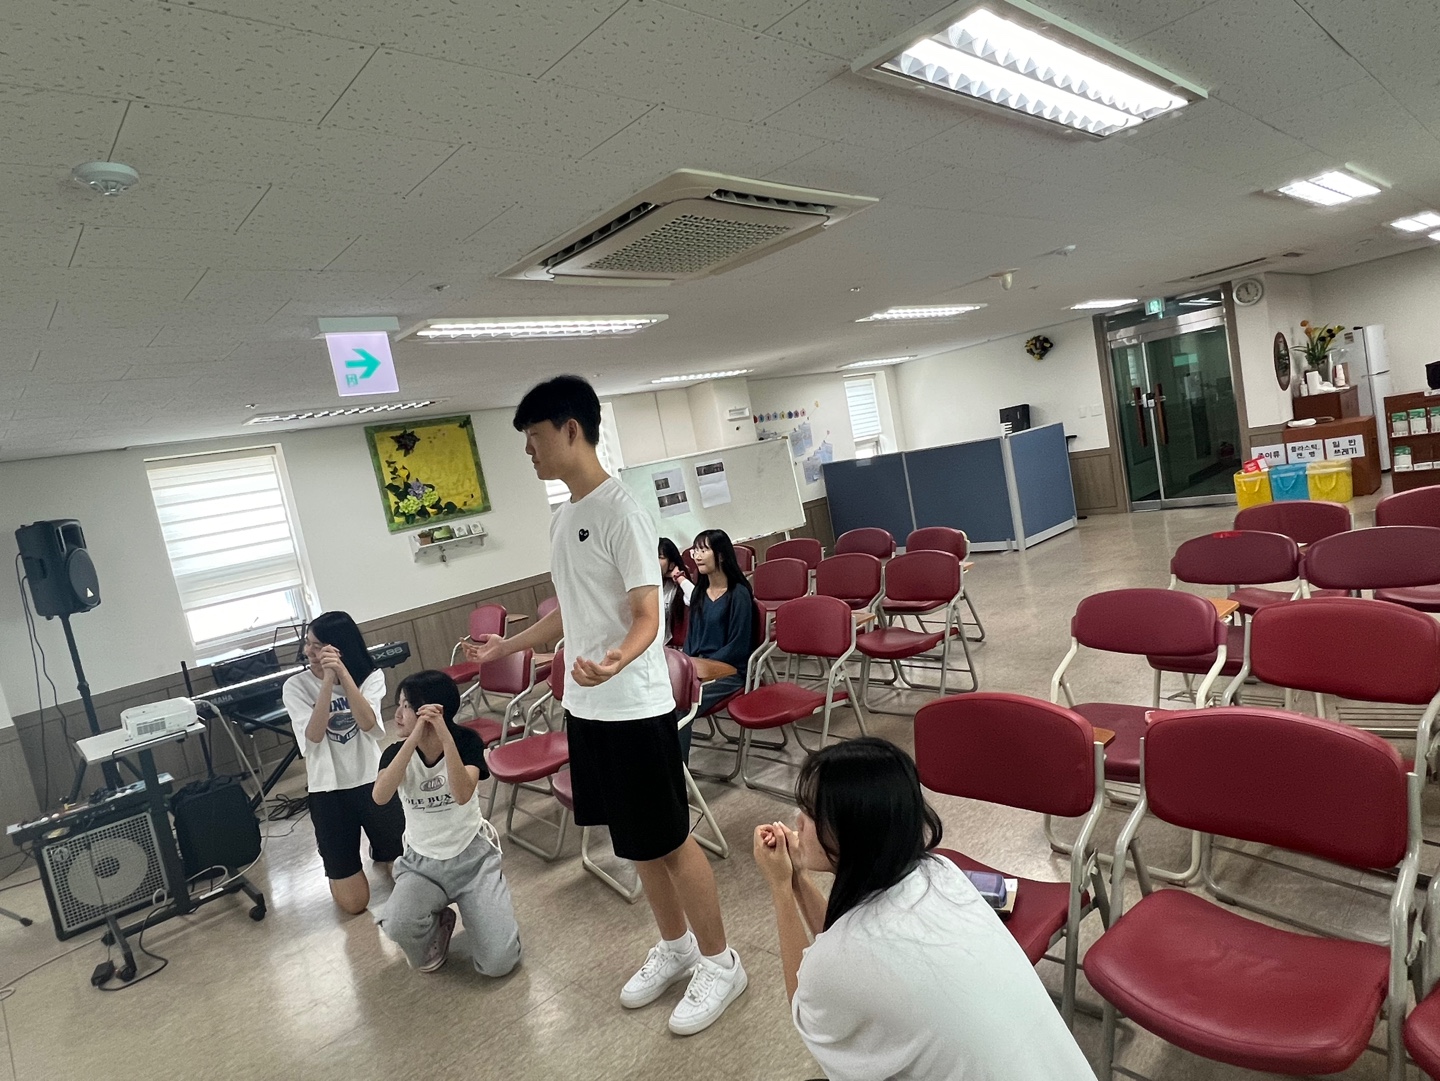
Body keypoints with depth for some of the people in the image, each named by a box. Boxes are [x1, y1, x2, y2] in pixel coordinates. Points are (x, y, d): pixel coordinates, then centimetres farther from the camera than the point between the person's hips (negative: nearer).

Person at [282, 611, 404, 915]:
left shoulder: (371, 676, -6)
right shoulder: (296, 686, -7)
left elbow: (368, 723, -24)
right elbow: (314, 736, -21)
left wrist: (344, 674, -33)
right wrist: (328, 681, -31)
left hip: (373, 781, 1)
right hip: (328, 791, 0)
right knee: (353, 903, 3)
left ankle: (380, 853, 38)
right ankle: (336, 859, 35)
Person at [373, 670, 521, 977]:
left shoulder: (467, 741, -14)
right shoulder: (395, 753, -9)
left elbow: (463, 795, -33)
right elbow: (380, 796, -30)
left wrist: (445, 736, -41)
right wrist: (414, 738, -38)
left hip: (472, 856, -2)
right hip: (421, 863, 2)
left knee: (498, 963, -15)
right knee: (398, 926, -32)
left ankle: (482, 905, 17)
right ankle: (438, 925, 5)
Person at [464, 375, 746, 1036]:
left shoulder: (620, 511, -16)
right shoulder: (561, 519, 9)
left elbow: (647, 615, -19)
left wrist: (617, 659, -40)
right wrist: (507, 645, 29)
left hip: (634, 710, -8)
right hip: (584, 708, 8)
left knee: (668, 840, 5)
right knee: (635, 842, 19)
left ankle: (718, 962, 25)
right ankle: (675, 947, 39)